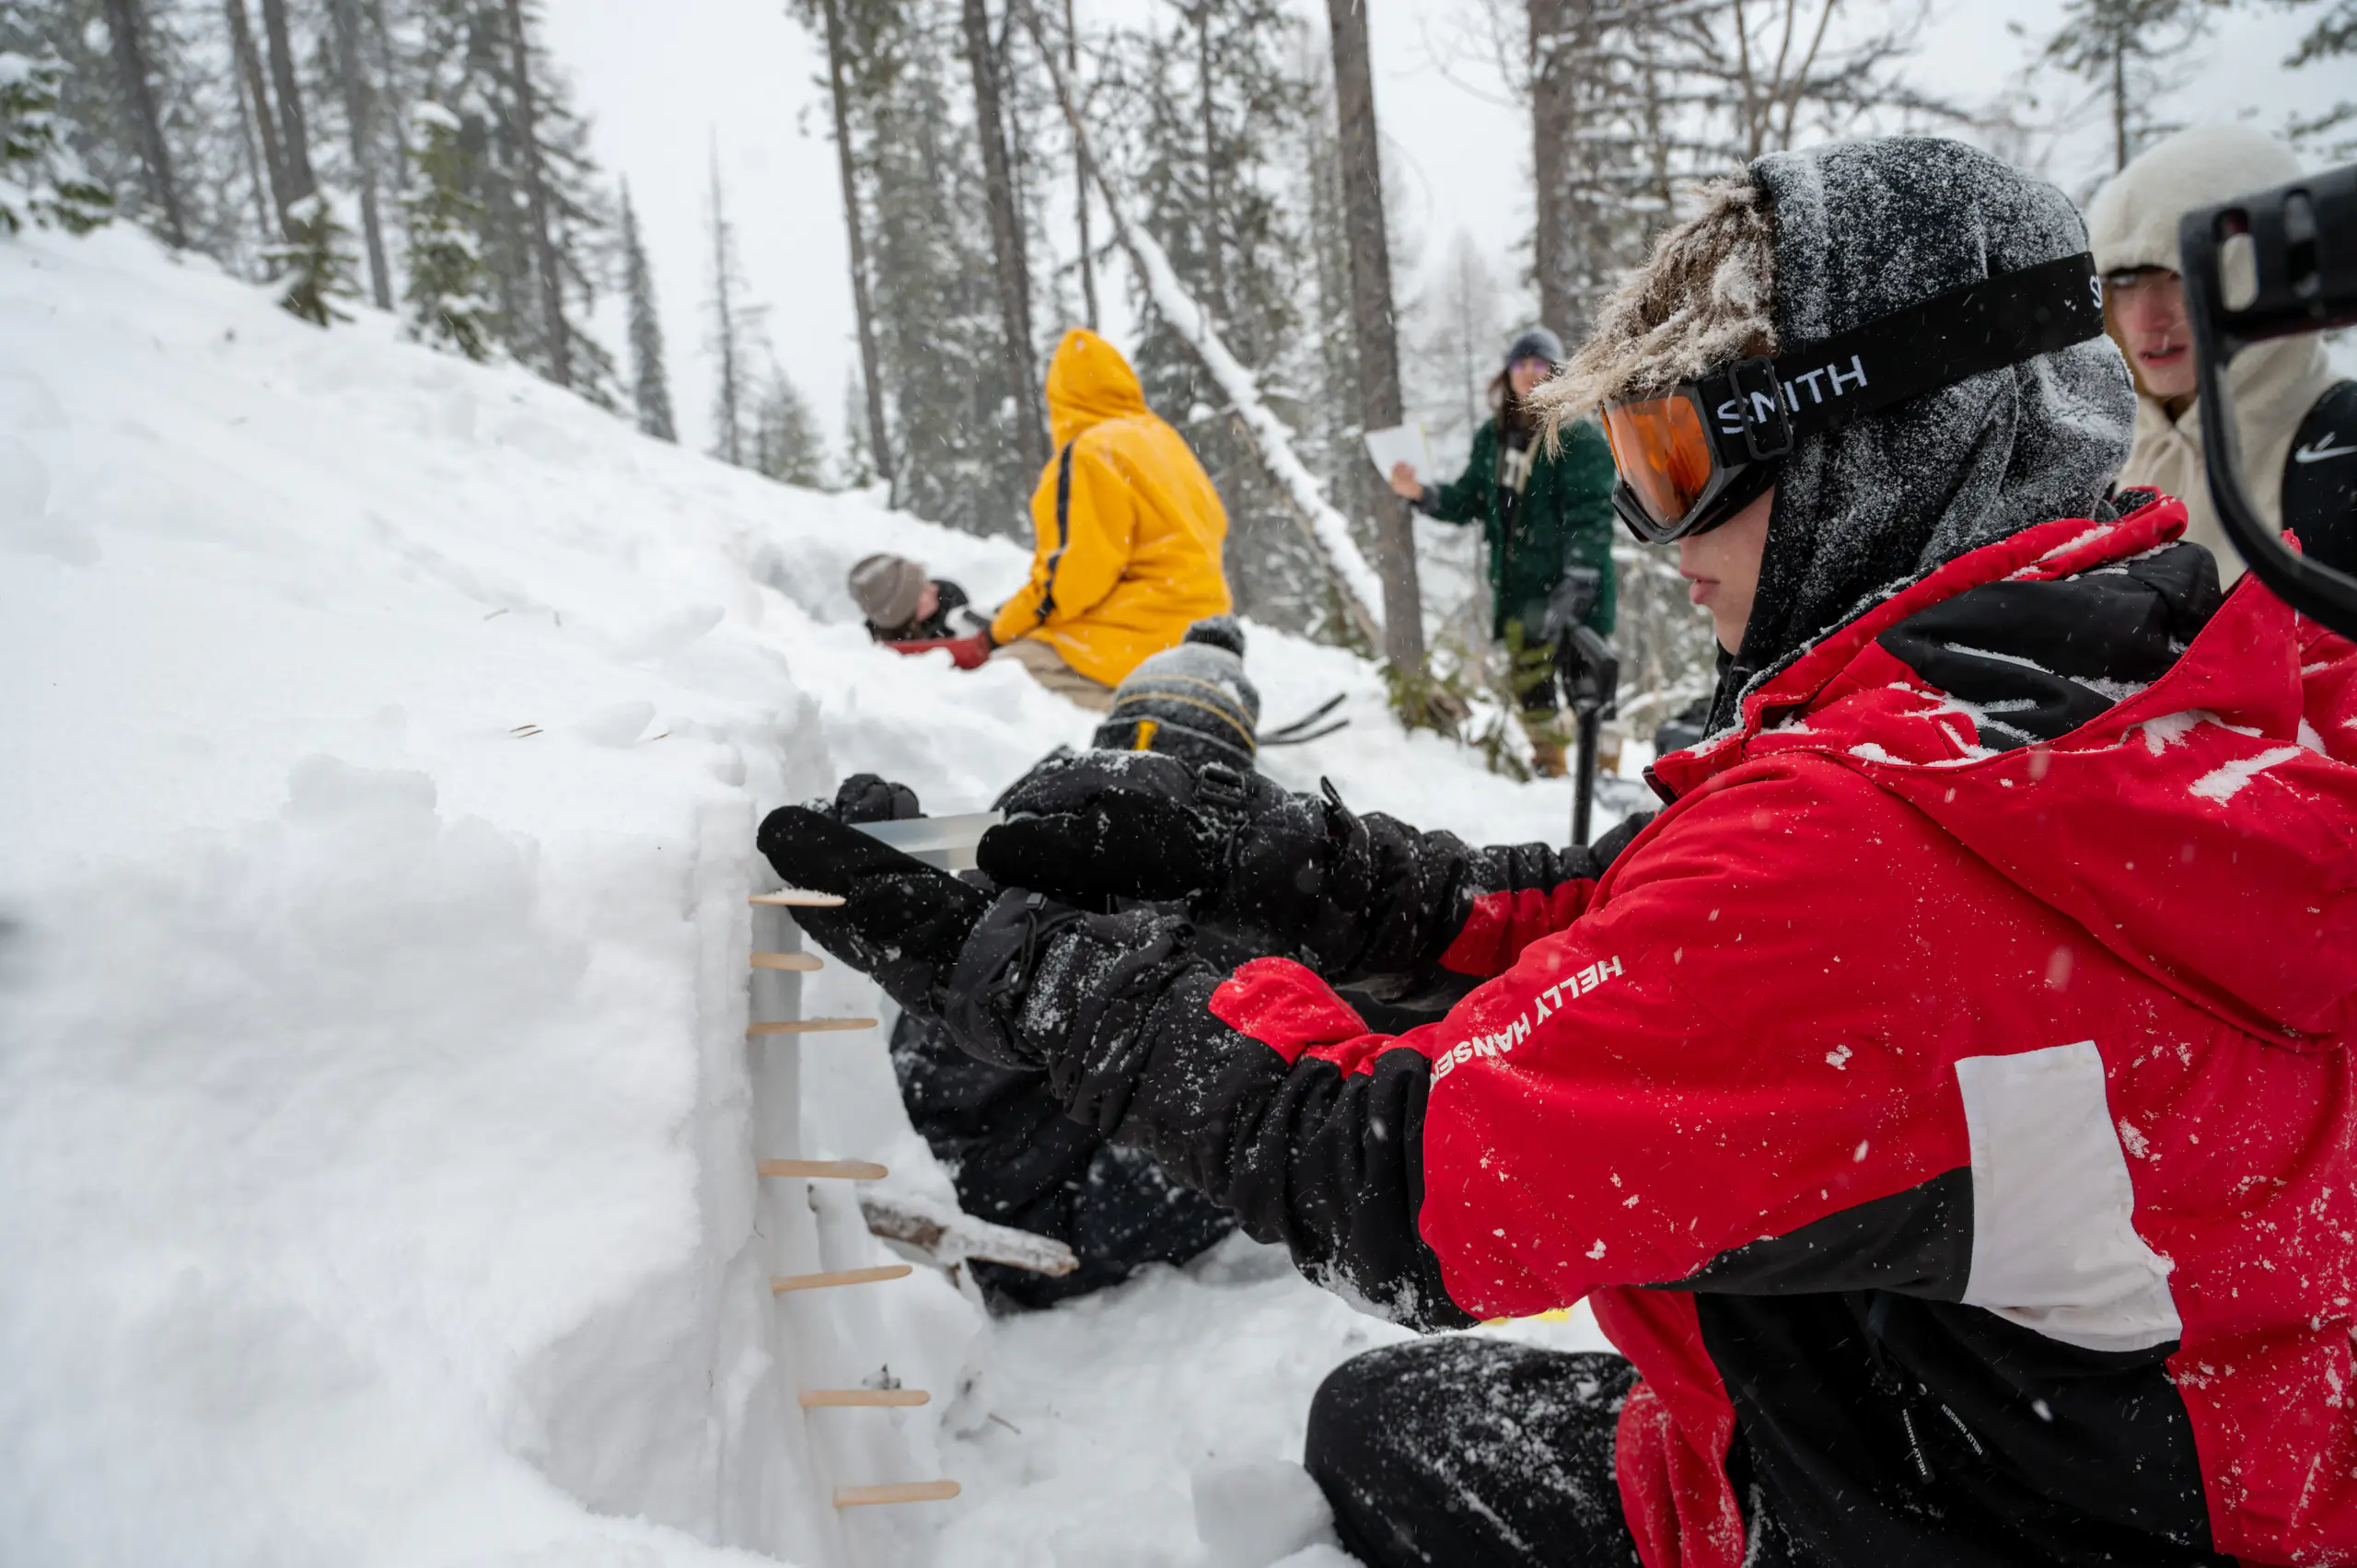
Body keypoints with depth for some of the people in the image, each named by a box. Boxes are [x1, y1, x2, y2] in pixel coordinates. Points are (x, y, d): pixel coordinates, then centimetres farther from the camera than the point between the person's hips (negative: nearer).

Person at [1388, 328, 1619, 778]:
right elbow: (1468, 500, 15)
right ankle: (1549, 768, 30)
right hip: (1517, 589, 6)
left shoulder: (1580, 438, -9)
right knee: (1530, 687, 15)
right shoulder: (1492, 437, 10)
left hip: (1573, 590, -6)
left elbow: (1590, 519, -16)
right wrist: (1421, 493, -3)